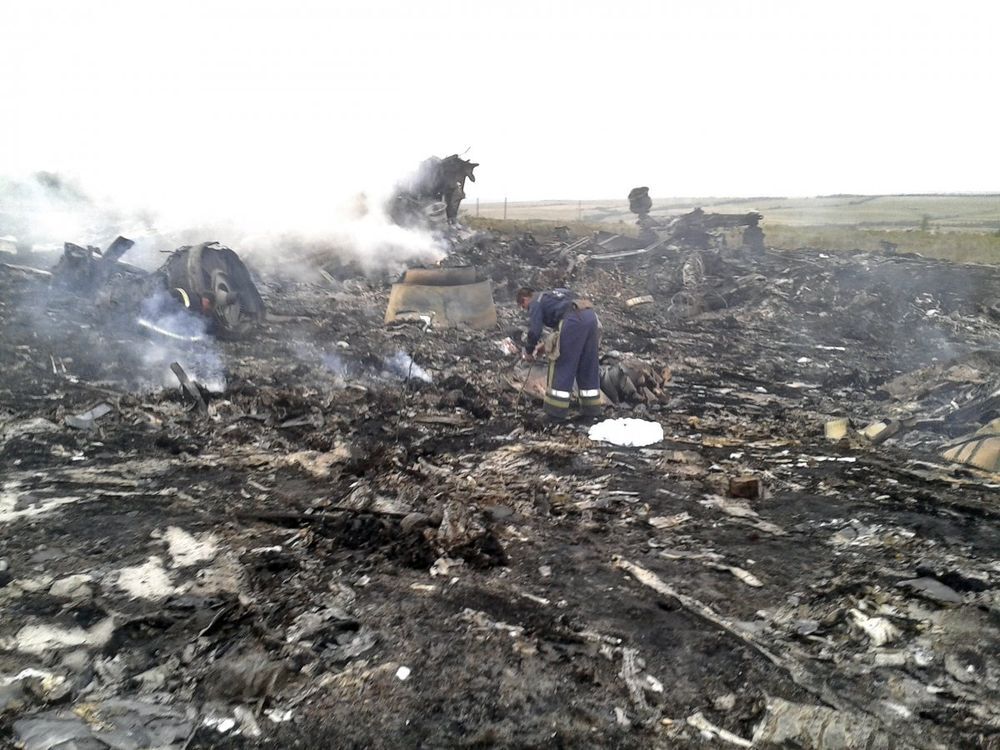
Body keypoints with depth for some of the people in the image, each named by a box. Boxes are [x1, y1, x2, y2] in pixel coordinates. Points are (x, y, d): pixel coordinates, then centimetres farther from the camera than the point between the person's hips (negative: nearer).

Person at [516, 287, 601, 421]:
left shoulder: (536, 303, 12)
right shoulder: (551, 295, 36)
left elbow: (534, 331, 1)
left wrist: (528, 350, 18)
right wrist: (547, 343, 38)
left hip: (573, 320, -8)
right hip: (591, 315, 8)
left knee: (562, 366, 3)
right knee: (589, 366, 15)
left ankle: (556, 410, 8)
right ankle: (592, 408, 21)